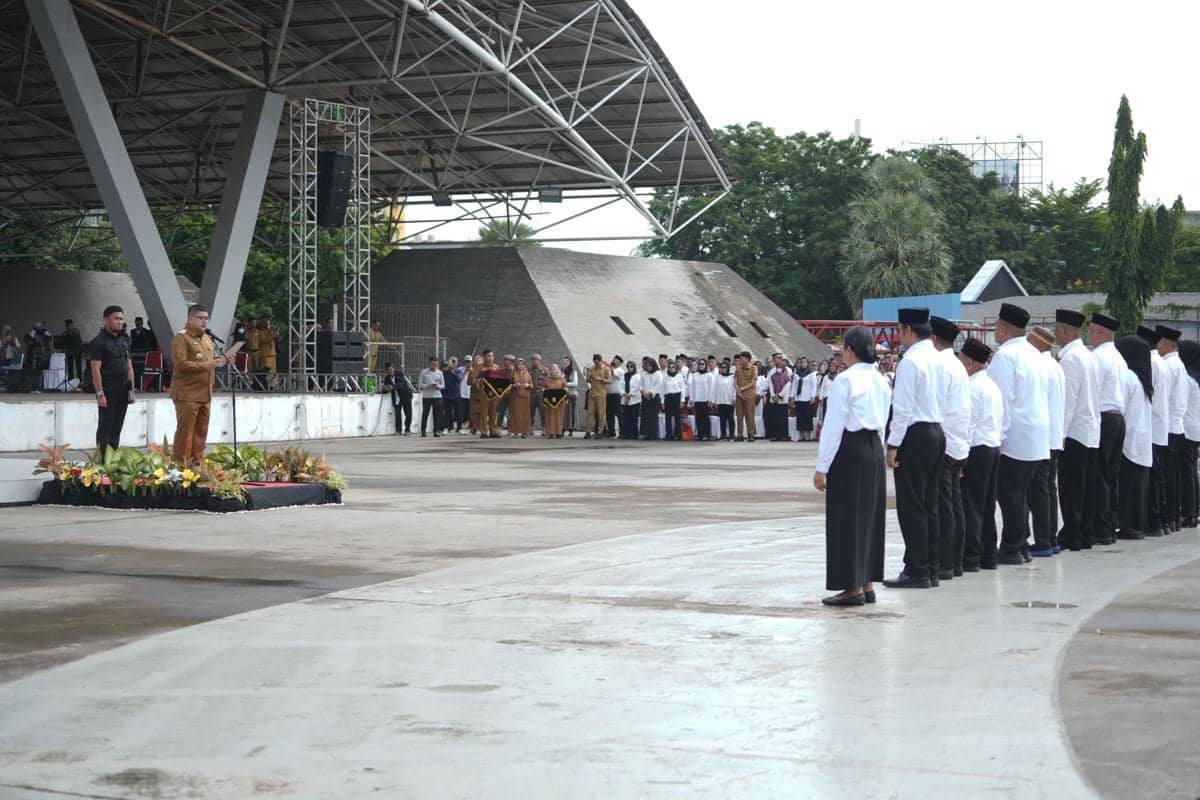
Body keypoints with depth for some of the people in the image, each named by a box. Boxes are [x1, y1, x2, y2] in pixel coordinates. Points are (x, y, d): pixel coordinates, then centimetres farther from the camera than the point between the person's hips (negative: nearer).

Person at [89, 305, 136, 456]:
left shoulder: (124, 341, 15)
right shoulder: (99, 341, -8)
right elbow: (96, 370, -13)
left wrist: (131, 390, 12)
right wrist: (100, 393, -18)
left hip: (122, 392, 7)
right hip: (107, 392, -7)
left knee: (117, 428, 10)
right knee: (105, 429, -3)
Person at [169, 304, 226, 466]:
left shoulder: (207, 339, 19)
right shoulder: (181, 338, -8)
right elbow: (181, 364, -18)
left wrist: (217, 361, 11)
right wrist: (205, 365, -23)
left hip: (205, 394, 8)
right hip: (187, 394, -8)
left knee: (201, 431, 10)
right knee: (185, 431, -6)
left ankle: (197, 462, 17)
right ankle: (180, 464, -2)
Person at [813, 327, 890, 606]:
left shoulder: (845, 380, -13)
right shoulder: (881, 381, 10)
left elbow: (834, 426, -14)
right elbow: (884, 423, 15)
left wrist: (822, 467, -10)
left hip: (850, 450, -8)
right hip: (875, 449, 8)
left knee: (847, 518, -1)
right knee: (870, 516, 13)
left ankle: (853, 587, 1)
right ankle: (867, 584, 19)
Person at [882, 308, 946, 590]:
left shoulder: (910, 362, -15)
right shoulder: (940, 360, 11)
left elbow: (903, 408, -17)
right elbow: (947, 402, 15)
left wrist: (893, 445, -13)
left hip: (915, 435, -9)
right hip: (937, 433, 9)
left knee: (911, 506, -4)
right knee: (929, 505, 12)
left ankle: (916, 572, -3)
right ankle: (930, 569, 16)